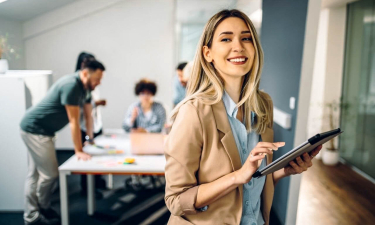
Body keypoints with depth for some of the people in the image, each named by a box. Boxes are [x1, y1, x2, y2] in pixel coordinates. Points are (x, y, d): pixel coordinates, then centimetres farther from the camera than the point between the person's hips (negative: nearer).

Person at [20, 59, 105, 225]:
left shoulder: (85, 87, 4)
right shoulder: (71, 85, -25)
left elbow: (88, 116, 12)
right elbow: (74, 121, -23)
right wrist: (79, 151, -18)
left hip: (40, 130, 9)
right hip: (35, 129, -9)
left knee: (35, 173, 12)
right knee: (49, 173, -4)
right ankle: (43, 209, 16)